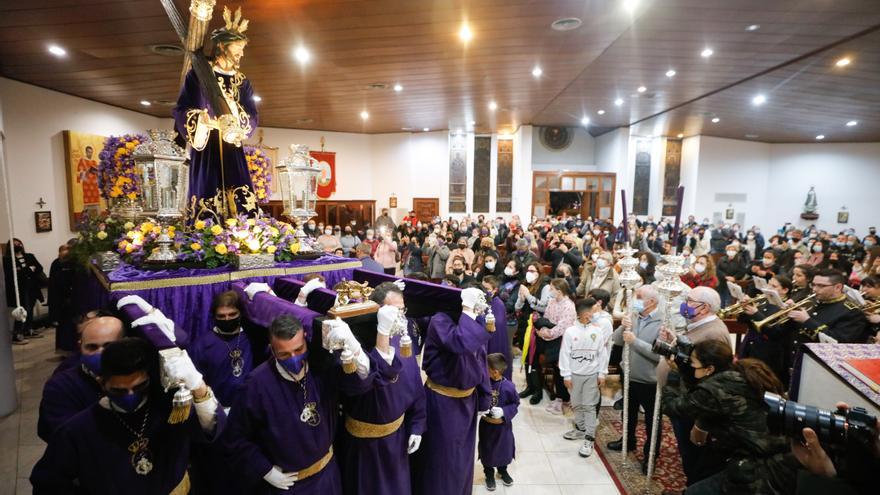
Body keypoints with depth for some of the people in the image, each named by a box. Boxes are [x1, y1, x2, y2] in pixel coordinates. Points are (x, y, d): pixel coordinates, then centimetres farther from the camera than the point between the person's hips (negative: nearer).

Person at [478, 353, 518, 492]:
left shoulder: (508, 387, -24)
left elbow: (515, 404, -12)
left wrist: (503, 412, -24)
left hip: (503, 425, -1)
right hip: (486, 424, 1)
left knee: (504, 448, 20)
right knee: (487, 449, 17)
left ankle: (502, 470, 48)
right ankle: (489, 474, 41)